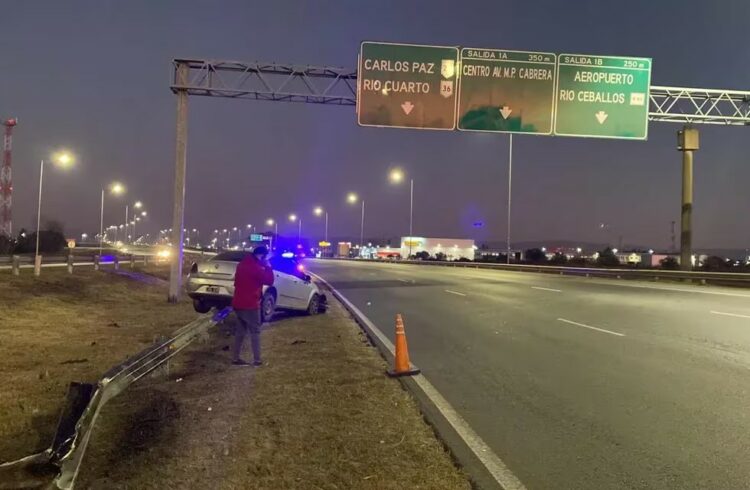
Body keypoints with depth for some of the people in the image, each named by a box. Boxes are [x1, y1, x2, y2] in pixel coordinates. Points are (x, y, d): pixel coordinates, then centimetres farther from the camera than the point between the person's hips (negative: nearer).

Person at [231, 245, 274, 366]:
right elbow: (269, 281, -10)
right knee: (255, 331, 0)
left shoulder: (242, 264, 11)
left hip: (238, 302, 8)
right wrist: (268, 267, 0)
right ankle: (257, 360, 0)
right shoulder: (256, 267, -17)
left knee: (241, 330, 15)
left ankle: (235, 358, 15)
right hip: (250, 304, -8)